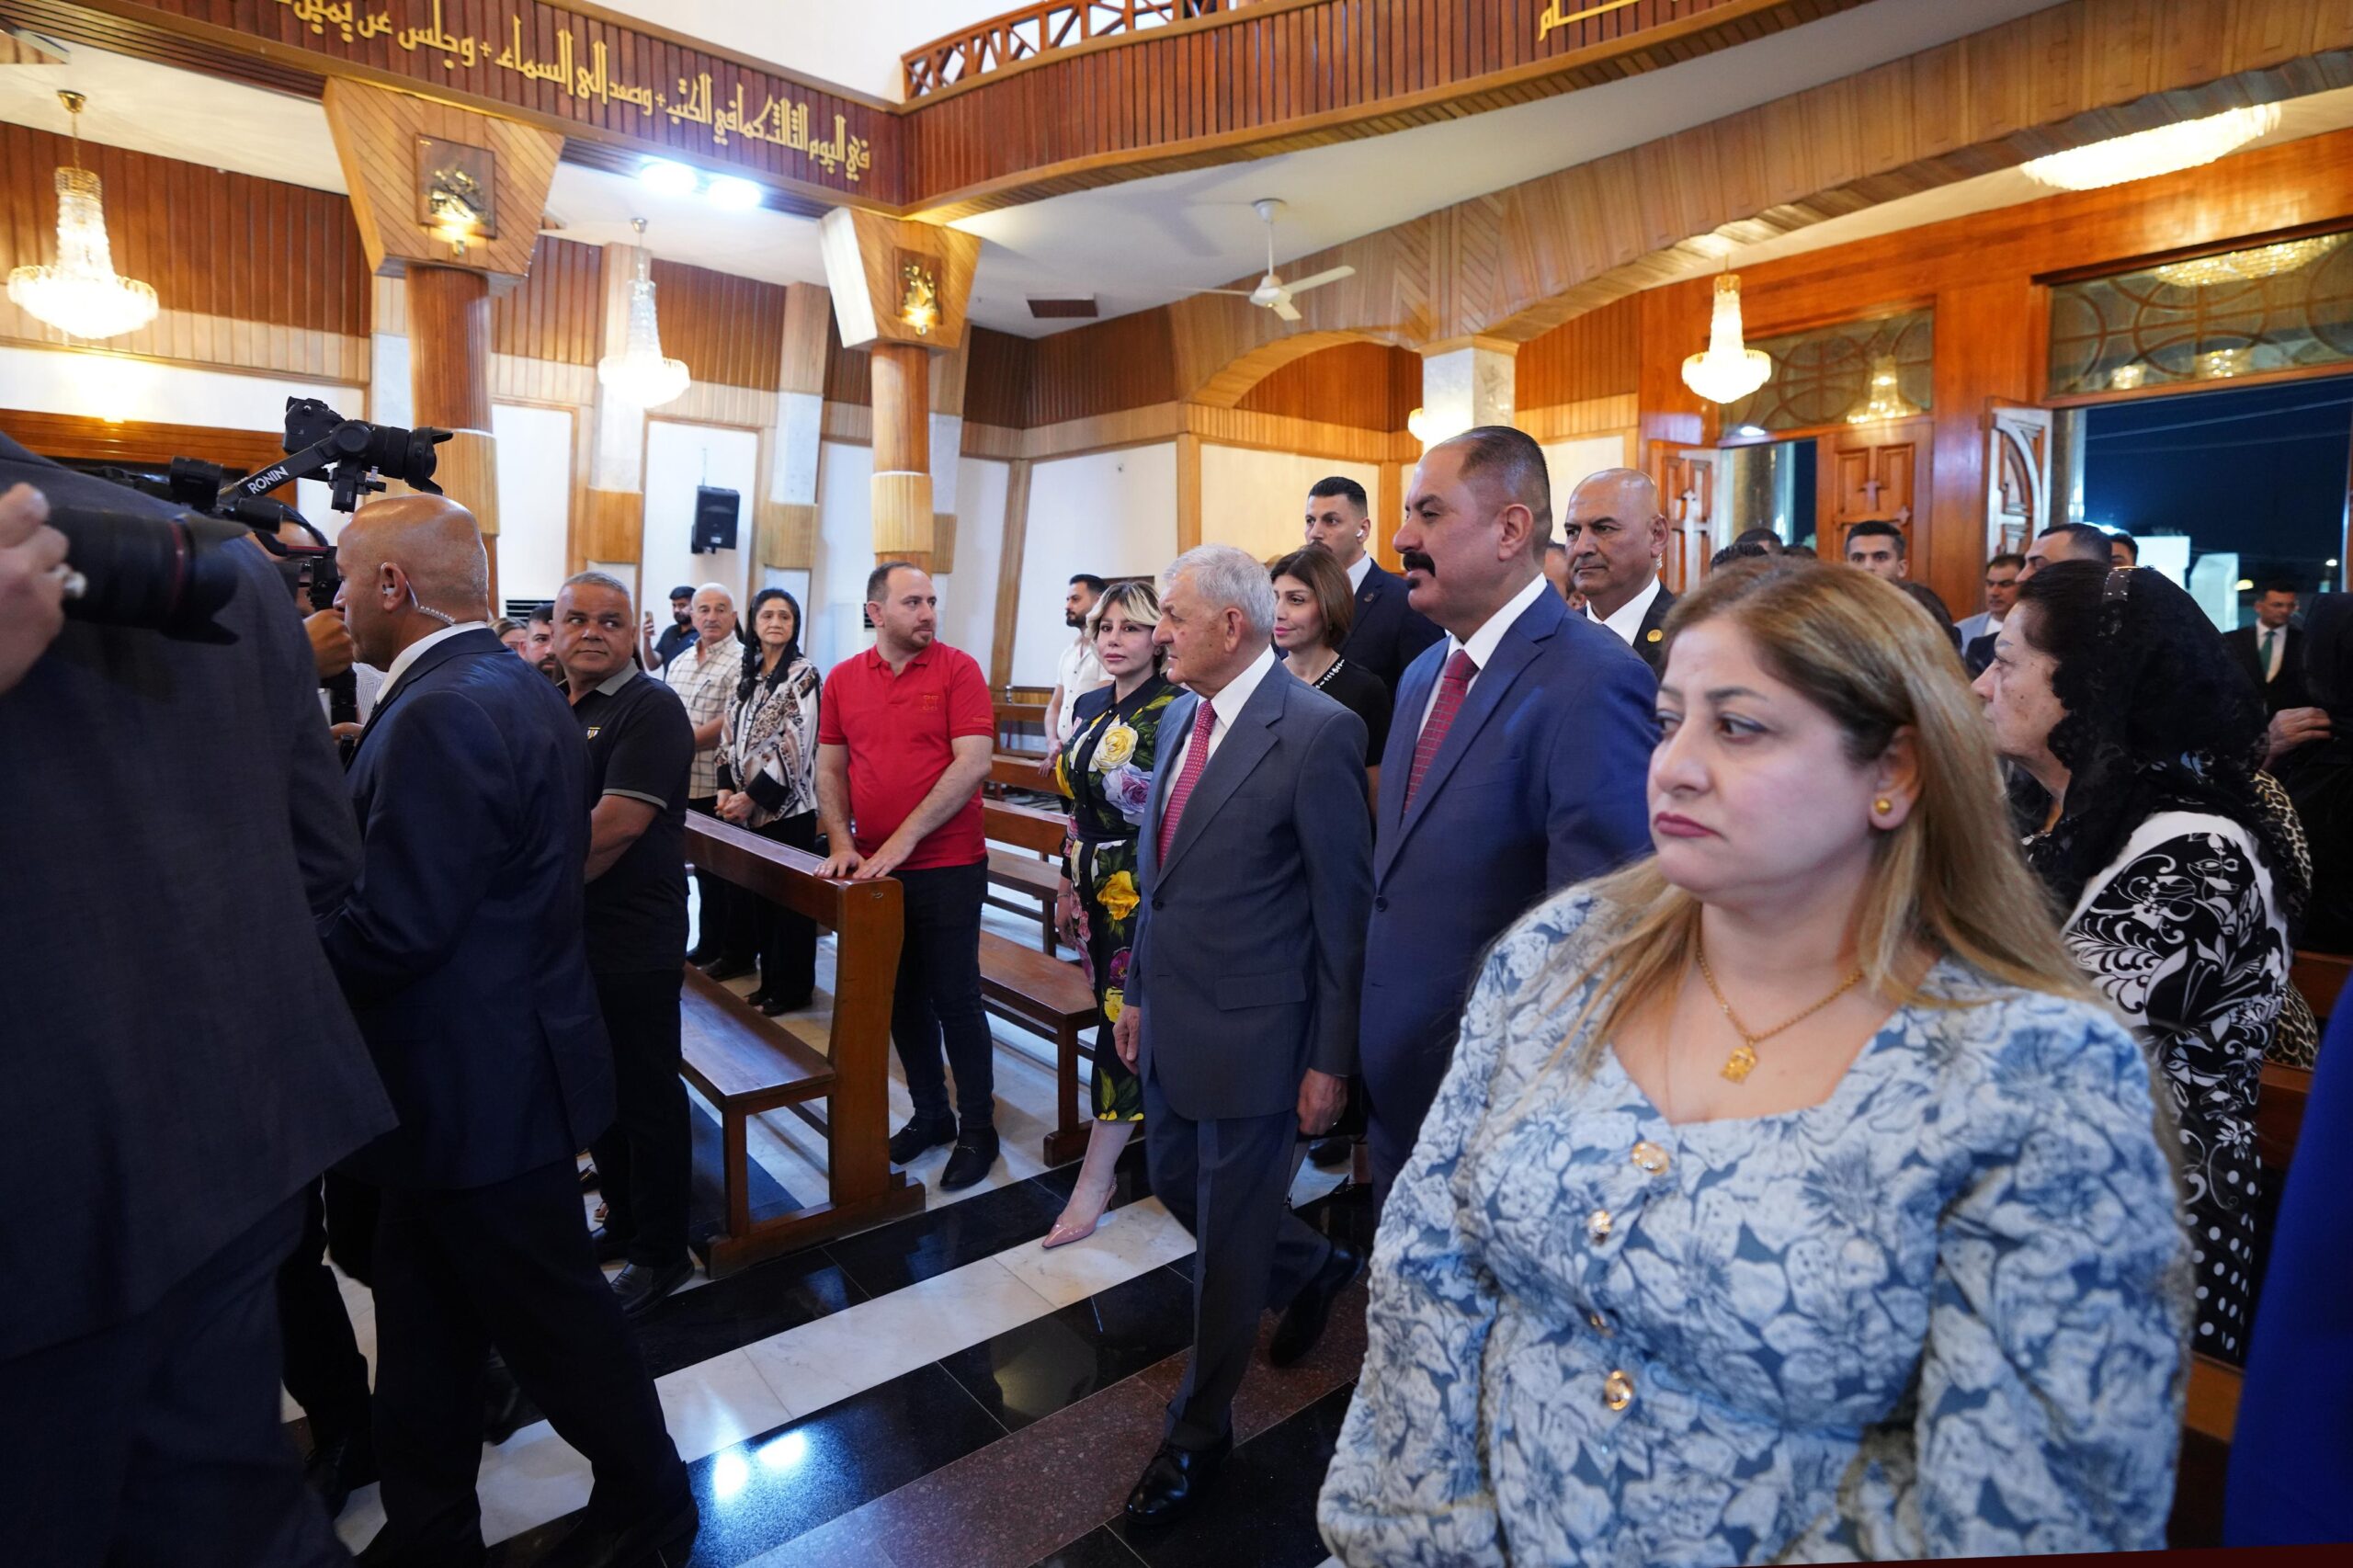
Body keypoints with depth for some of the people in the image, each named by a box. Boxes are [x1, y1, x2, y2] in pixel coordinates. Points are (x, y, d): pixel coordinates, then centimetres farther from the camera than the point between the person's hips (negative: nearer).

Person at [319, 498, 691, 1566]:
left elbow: (390, 927, -25)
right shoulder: (513, 689, 9)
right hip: (490, 1061, 9)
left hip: (479, 1081, -9)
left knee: (549, 1308, 10)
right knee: (423, 1307, 21)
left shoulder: (443, 712, -24)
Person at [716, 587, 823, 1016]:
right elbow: (732, 735, 12)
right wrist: (727, 788, -1)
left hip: (788, 805, -7)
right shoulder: (748, 674, 12)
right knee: (760, 892, 13)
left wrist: (753, 796, -15)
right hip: (751, 806, 7)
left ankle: (795, 987, 13)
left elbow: (795, 745, -16)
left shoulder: (803, 674, -10)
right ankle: (771, 978, 25)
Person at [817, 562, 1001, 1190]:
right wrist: (841, 841, -6)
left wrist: (902, 841, -17)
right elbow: (830, 769, 10)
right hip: (874, 872, 5)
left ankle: (977, 1130, 18)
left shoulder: (958, 669, -7)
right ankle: (930, 1113, 32)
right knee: (901, 998, 14)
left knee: (954, 1000, 2)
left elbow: (973, 763, -15)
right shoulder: (842, 680, 6)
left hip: (948, 867, -4)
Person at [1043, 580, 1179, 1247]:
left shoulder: (1175, 711, -13)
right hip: (1096, 887, 7)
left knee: (1124, 1019, -1)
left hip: (1145, 891, -7)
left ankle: (1095, 1181, 10)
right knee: (1119, 1015, 14)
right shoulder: (1091, 705, 9)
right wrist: (1067, 883, 15)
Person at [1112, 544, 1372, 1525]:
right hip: (1173, 1021, 8)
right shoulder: (1180, 718, 5)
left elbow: (1345, 909, -15)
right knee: (1176, 1185, 23)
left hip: (1253, 1036, -8)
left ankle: (1199, 1431, 34)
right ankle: (1314, 1267, 50)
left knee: (1228, 1237, 10)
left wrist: (1331, 1060, -12)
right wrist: (1140, 992, 16)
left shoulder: (1318, 732, -19)